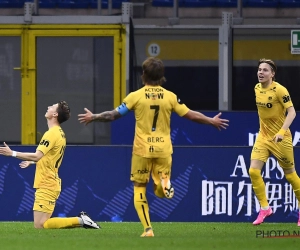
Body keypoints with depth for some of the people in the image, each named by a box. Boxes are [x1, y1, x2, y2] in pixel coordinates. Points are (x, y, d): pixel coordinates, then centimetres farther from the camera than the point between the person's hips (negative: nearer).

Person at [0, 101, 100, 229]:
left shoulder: (52, 134, -16)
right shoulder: (60, 133, 14)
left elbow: (36, 156, -25)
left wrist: (12, 153, -21)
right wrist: (31, 161, 30)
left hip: (47, 186, -10)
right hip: (50, 184, 10)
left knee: (40, 225, -12)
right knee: (40, 224, 10)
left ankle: (80, 220, -10)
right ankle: (81, 220, 7)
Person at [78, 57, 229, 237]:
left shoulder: (136, 96, -4)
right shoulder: (170, 97, 0)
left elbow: (113, 115, -1)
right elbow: (191, 115, 3)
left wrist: (93, 117, 15)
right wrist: (212, 121, 19)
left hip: (142, 149, -1)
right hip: (163, 149, 2)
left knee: (139, 188, 11)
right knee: (161, 192, 14)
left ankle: (148, 228, 0)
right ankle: (165, 185, -24)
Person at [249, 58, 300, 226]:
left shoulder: (279, 90, -18)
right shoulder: (257, 88, 2)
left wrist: (281, 132, -35)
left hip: (280, 138, -6)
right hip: (263, 136, 6)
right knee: (254, 171, -10)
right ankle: (265, 208, 1)